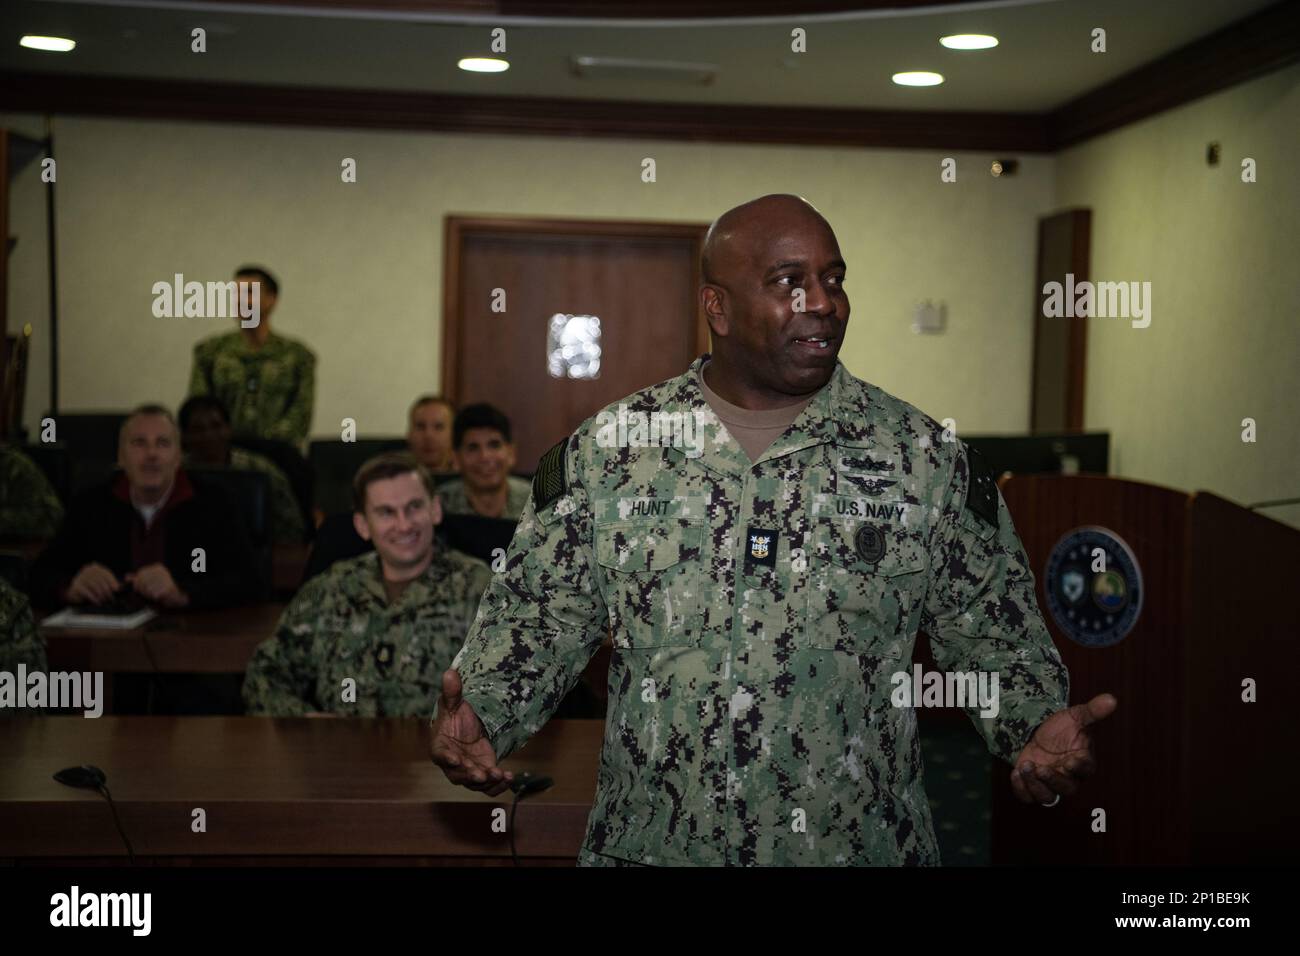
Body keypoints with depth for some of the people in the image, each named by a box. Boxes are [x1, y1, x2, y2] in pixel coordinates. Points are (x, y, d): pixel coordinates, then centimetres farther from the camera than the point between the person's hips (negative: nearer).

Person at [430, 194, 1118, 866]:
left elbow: (991, 630, 3)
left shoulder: (926, 460, -2)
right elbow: (536, 617, 2)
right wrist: (481, 716, -14)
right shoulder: (605, 452, -3)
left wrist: (1037, 728, -14)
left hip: (860, 843, 0)